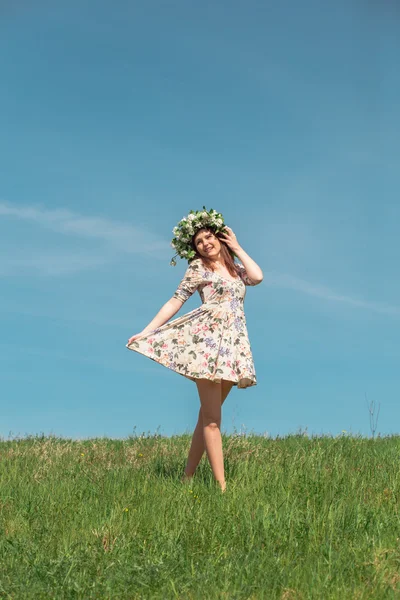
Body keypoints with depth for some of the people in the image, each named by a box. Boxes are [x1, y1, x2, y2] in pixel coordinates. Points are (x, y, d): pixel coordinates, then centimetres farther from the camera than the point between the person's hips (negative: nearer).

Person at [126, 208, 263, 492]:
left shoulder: (236, 269, 19)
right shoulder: (198, 267, 5)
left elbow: (258, 277, -1)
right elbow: (176, 301, 2)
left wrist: (237, 248, 10)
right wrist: (147, 331, -5)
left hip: (234, 345, 6)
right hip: (208, 341, -6)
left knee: (208, 415, 7)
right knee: (212, 418, -9)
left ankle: (188, 477, 13)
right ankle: (222, 485, -12)